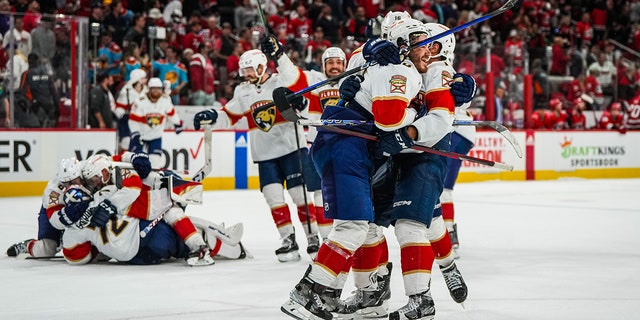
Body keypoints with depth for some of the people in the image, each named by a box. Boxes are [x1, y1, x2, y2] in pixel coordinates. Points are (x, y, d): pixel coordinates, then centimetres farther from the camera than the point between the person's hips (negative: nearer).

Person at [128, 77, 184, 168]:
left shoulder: (166, 100, -9)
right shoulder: (140, 102, -20)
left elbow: (170, 112, 11)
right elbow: (133, 120, -17)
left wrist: (177, 124, 19)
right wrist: (135, 134, -25)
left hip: (156, 136, 3)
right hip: (140, 134, -3)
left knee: (156, 161, -6)